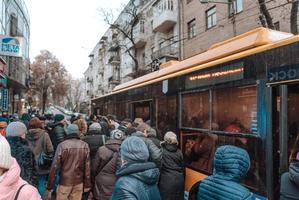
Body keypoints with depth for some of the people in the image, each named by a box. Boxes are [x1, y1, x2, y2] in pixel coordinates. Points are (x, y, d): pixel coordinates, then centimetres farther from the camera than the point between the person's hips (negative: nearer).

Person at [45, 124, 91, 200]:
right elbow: (87, 167, -5)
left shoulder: (62, 145, -13)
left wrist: (49, 187, -4)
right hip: (79, 182, 2)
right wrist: (87, 185, 4)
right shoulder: (85, 146, -6)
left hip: (64, 182, -2)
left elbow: (54, 166, -13)